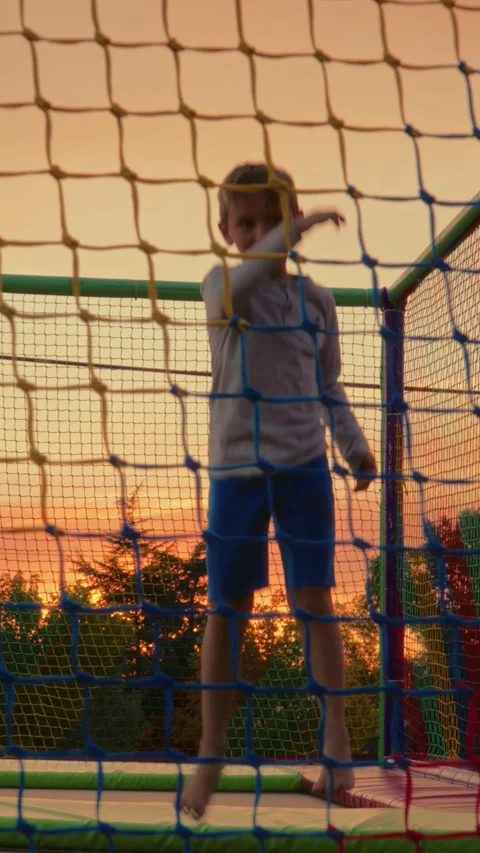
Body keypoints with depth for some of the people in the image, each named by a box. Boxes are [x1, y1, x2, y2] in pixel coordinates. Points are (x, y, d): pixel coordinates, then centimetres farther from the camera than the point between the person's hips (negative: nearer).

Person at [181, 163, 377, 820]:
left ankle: (336, 742, 9)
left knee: (314, 600, 0)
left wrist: (354, 446, 0)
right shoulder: (220, 287, -1)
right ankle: (212, 755, 13)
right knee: (228, 608, 2)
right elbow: (235, 287, -27)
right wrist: (299, 228, -32)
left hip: (304, 465, 1)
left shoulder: (316, 301, 7)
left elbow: (328, 386, 14)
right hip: (238, 468, -1)